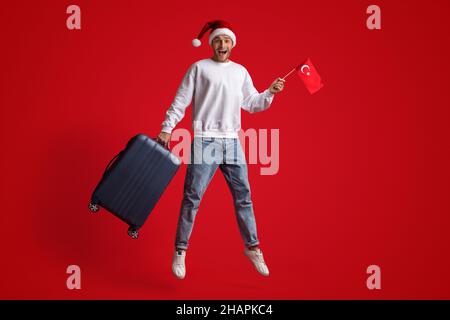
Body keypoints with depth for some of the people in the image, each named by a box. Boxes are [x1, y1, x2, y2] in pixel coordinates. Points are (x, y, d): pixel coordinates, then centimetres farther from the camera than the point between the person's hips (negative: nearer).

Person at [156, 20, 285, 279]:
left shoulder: (241, 72, 16)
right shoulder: (199, 68, 4)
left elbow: (251, 104, 19)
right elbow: (180, 102, 1)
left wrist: (270, 93, 4)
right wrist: (166, 129, -5)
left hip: (232, 141, 4)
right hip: (204, 141, -4)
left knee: (243, 196, 7)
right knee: (192, 197, -3)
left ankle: (252, 247, 19)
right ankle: (180, 251, 7)